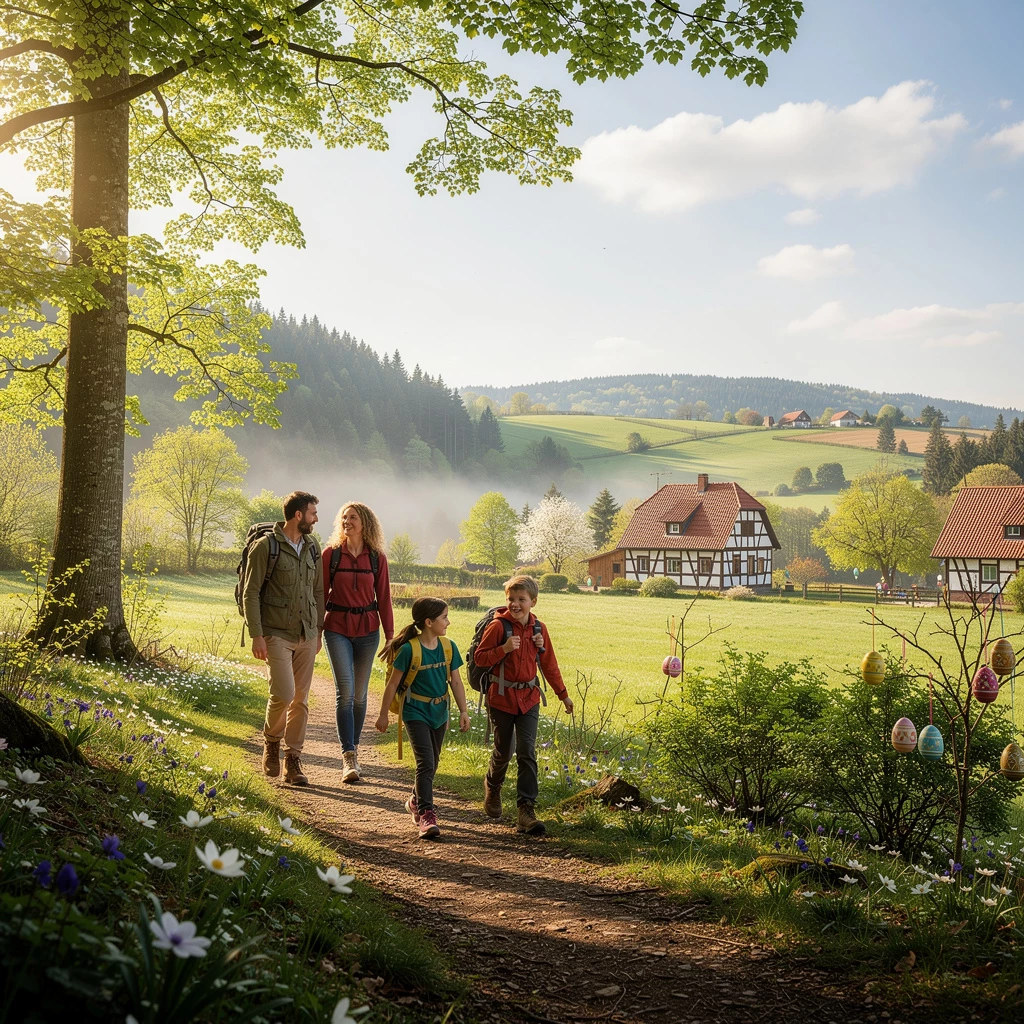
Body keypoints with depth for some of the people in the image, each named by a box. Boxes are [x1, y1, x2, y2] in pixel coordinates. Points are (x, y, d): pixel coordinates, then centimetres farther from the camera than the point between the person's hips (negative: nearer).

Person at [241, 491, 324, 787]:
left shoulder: (312, 548, 11)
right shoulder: (266, 546, -7)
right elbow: (250, 593, -7)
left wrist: (318, 631, 15)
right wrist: (256, 635, -13)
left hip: (306, 636, 6)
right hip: (276, 634, -6)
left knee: (301, 700, 5)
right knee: (283, 694, -15)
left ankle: (293, 761, 15)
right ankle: (271, 741, 15)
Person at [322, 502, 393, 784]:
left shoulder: (377, 558, 2)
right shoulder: (331, 553, 0)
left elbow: (383, 598, 5)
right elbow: (321, 593, 3)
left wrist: (390, 635, 3)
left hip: (367, 630, 2)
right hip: (337, 628, -1)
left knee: (359, 694, 8)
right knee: (345, 691, -11)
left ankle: (353, 749, 24)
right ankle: (349, 758, -9)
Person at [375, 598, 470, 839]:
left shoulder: (448, 647, -1)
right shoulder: (409, 649, -16)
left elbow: (456, 682, 5)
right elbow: (393, 684, -8)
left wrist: (463, 711, 0)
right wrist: (383, 714, -3)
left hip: (439, 713, 6)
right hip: (415, 713, -6)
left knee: (431, 764, 16)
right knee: (425, 762, -15)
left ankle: (416, 801, 38)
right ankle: (426, 815, -11)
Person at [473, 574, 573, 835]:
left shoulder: (538, 628, 3)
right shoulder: (498, 626, -10)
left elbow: (549, 664, 13)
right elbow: (479, 657, -9)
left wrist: (563, 694, 17)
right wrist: (504, 649, -24)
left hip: (528, 698, 3)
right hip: (502, 696, -3)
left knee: (527, 752, -6)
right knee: (504, 750, 8)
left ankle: (526, 809, -5)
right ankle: (492, 787, 39)